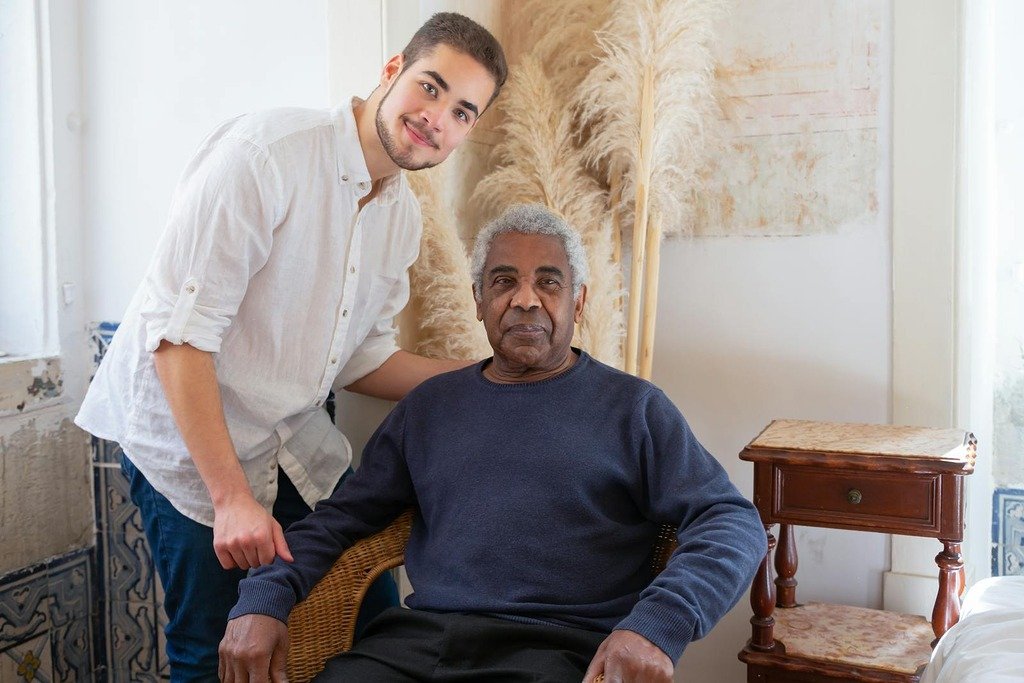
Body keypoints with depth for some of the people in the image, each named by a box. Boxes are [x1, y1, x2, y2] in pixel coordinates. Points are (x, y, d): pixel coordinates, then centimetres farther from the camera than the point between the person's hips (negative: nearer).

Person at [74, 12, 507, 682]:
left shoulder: (403, 214, 4)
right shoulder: (264, 151, -21)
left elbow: (361, 360, 10)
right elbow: (179, 333, -23)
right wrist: (232, 497, -25)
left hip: (298, 444, 7)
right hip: (188, 441, -6)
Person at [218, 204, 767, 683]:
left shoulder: (631, 406, 10)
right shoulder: (430, 404, 20)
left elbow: (732, 520, 0)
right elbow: (341, 517, 19)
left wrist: (657, 626, -18)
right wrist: (262, 600, 0)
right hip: (417, 636, 3)